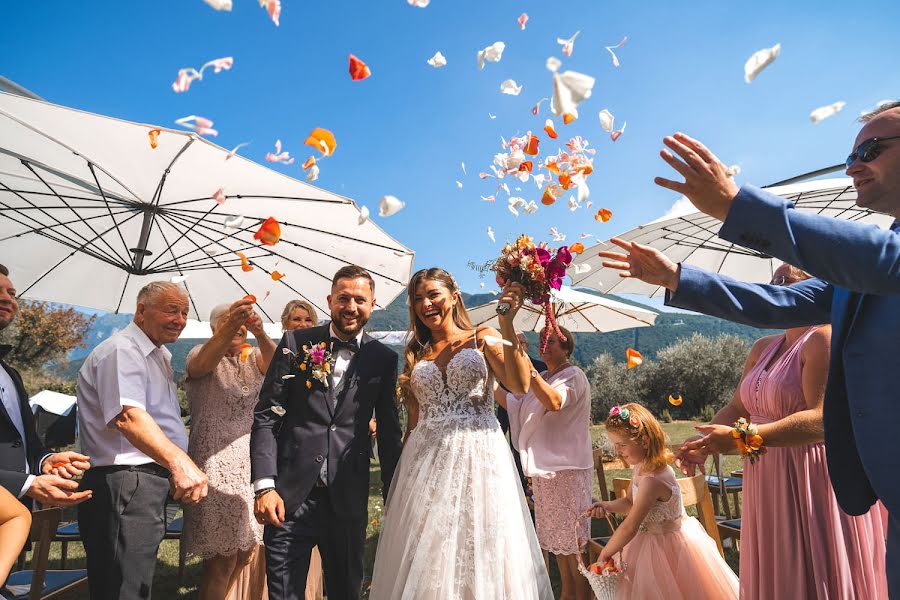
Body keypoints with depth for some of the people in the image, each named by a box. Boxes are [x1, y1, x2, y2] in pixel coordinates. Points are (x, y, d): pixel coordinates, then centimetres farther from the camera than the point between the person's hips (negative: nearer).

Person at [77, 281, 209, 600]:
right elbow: (128, 416, -32)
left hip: (149, 483, 10)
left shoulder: (161, 355, 18)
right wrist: (179, 461, -44)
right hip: (126, 486, -10)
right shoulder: (121, 350, -15)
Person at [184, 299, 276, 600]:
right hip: (217, 465, -4)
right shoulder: (200, 354, 1)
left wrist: (261, 333, -35)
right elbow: (204, 363, -24)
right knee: (223, 556, -5)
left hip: (254, 462, 4)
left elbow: (273, 362, -12)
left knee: (251, 549, 8)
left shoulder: (254, 358, 12)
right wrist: (228, 329, -45)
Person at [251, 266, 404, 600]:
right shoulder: (296, 344, -1)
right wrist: (264, 485, -10)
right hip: (290, 497, -1)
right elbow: (266, 416, -2)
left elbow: (389, 432, 7)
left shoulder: (384, 359, 1)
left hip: (349, 501, 1)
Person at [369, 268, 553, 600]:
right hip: (425, 462, 3)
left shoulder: (483, 339, 4)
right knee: (426, 562, 7)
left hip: (478, 457, -3)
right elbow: (414, 420, 13)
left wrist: (507, 324, -19)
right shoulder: (415, 355, 14)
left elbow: (520, 385, -12)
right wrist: (401, 471, 8)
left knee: (480, 554, 3)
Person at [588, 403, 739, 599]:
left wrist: (605, 553, -20)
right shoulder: (641, 467, -4)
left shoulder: (653, 480, -33)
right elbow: (630, 503, 9)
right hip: (652, 540, 9)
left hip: (666, 545, -9)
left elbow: (629, 527, -31)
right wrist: (607, 506, -11)